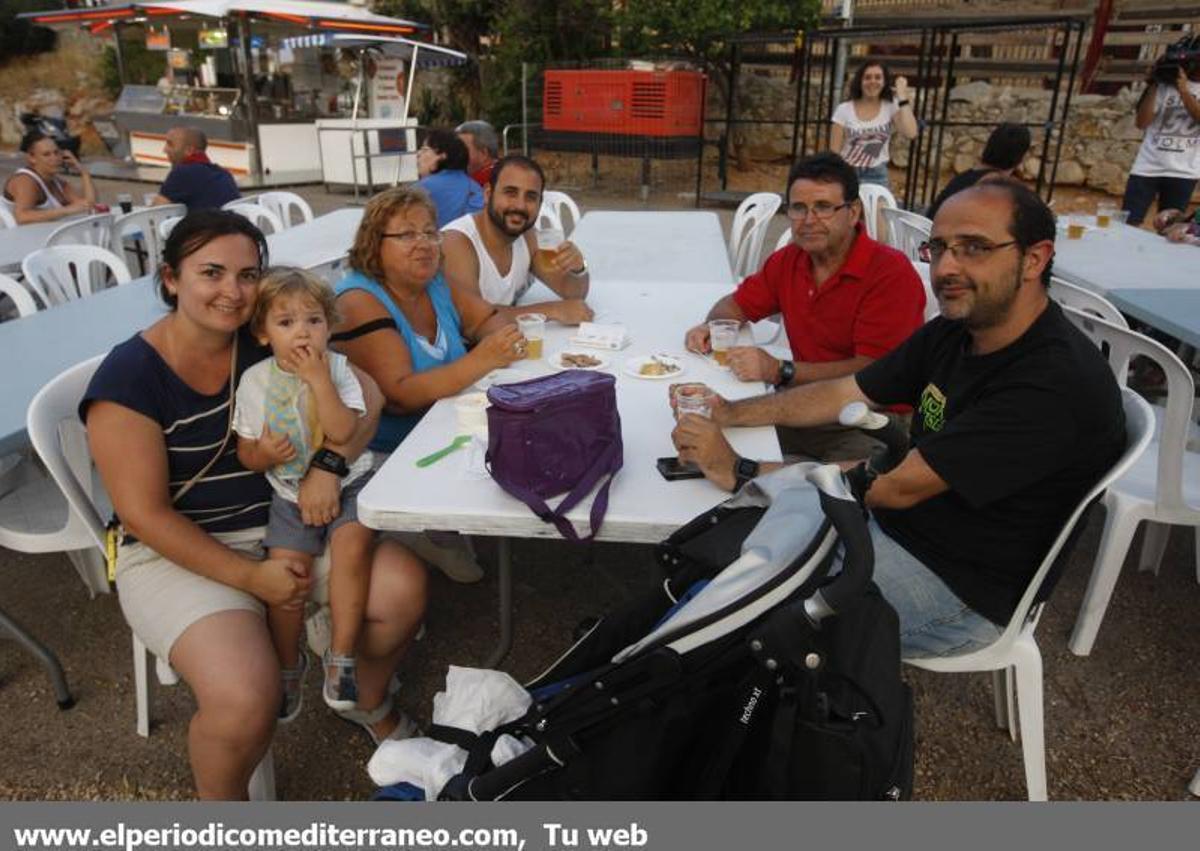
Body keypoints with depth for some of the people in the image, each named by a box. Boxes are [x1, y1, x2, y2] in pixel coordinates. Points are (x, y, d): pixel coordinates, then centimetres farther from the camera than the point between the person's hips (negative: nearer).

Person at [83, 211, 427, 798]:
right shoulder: (129, 377, -16)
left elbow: (365, 396, -5)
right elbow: (145, 515, -15)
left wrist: (328, 465, -23)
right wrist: (250, 576, -18)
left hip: (286, 520, 5)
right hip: (177, 550, -4)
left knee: (403, 589, -15)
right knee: (246, 700, -27)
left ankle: (368, 702, 19)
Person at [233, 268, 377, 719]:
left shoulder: (337, 368, -6)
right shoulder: (254, 381, -2)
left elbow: (343, 431, -21)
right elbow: (245, 453, 5)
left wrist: (318, 378, -23)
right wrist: (262, 454, -18)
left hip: (346, 483, -1)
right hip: (290, 493, 2)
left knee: (352, 545, -27)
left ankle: (341, 656, -10)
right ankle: (288, 665, 16)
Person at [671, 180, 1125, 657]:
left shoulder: (1055, 383, -29)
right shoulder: (955, 331, -1)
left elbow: (897, 485, -30)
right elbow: (845, 394, 6)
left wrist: (738, 471, -28)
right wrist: (730, 414, -5)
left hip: (960, 589, -8)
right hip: (892, 524, 8)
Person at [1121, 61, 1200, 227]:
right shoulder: (1167, 84, 5)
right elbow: (1142, 122, -1)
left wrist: (1183, 90, -18)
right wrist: (1153, 87, -7)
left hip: (1183, 172, 1)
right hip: (1147, 167, -1)